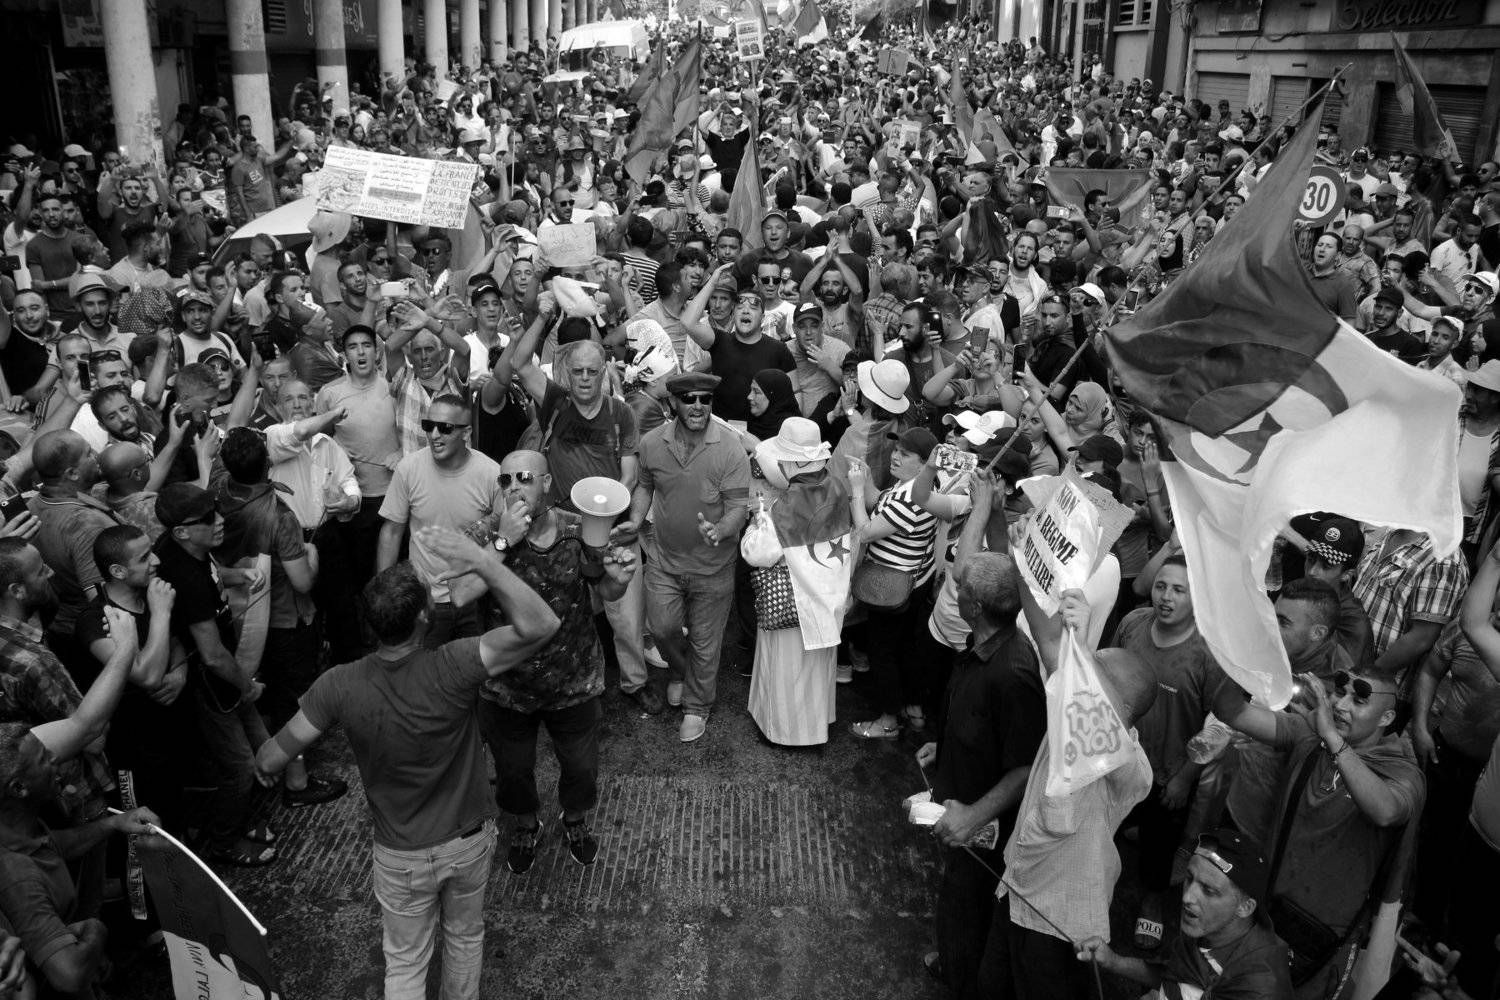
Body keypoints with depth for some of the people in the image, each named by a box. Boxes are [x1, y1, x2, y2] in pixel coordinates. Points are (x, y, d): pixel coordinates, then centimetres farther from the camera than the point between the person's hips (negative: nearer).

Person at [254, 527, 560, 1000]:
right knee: (465, 935, 28)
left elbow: (271, 758, -13)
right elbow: (541, 625, -40)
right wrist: (483, 561, -43)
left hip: (401, 856, 0)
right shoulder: (451, 669, -32)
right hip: (470, 840, 0)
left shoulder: (340, 686, -25)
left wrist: (263, 761, 11)